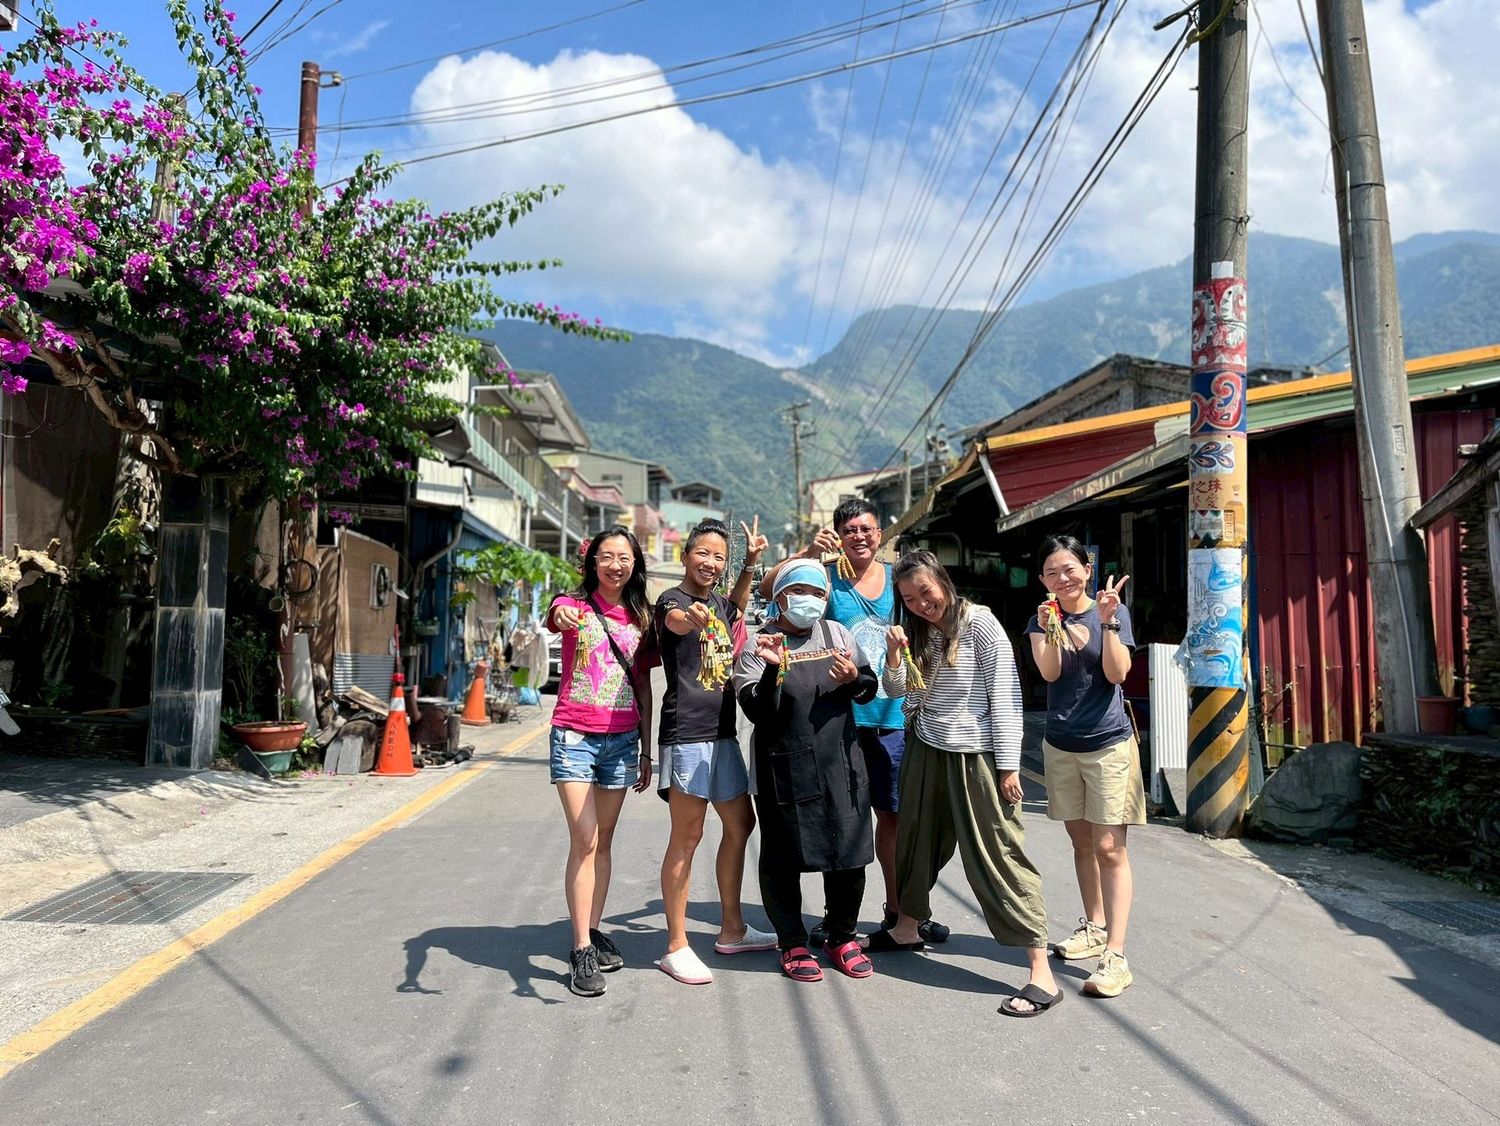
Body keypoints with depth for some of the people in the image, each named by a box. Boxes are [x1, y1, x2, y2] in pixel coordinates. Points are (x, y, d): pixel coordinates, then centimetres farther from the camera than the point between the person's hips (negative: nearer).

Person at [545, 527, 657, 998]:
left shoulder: (640, 618, 8)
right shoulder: (575, 604, -2)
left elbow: (643, 688, 12)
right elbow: (554, 617, -28)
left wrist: (646, 751, 12)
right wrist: (561, 617, -53)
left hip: (622, 740, 4)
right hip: (575, 735, -4)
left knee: (603, 841, 12)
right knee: (584, 840, -8)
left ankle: (593, 931, 25)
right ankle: (582, 951, -2)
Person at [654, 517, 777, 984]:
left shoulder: (719, 603, 13)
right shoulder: (672, 599, -10)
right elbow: (675, 620, -36)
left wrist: (751, 561, 28)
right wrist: (690, 617, -59)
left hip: (722, 733, 9)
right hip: (686, 733, -9)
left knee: (740, 825, 15)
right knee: (687, 837, -4)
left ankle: (732, 929, 29)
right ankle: (676, 947, 6)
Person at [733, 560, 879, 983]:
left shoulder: (836, 633, 8)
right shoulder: (758, 646, -5)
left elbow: (870, 690, 12)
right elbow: (757, 712, -13)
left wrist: (854, 679, -10)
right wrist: (773, 669, -28)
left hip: (841, 765, 4)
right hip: (786, 770, -4)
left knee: (848, 855, 11)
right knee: (783, 861, 7)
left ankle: (842, 938, 31)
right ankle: (793, 944, 26)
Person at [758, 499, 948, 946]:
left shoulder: (897, 578, 7)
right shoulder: (827, 577, -4)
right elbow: (768, 589, -18)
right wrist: (808, 552, -30)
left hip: (892, 717, 4)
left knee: (894, 814, 12)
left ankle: (898, 909, 28)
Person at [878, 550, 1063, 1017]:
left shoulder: (979, 622, -11)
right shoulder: (916, 632, 6)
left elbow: (1005, 694, -12)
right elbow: (898, 691, 11)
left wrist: (1009, 765, -14)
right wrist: (894, 656, -9)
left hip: (975, 754, -6)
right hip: (926, 750, 6)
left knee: (998, 853, -7)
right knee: (917, 839, 17)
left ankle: (1042, 974, -3)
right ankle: (906, 928, 38)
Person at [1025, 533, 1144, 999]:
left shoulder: (1113, 611, -5)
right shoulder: (1041, 620, 2)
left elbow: (1117, 673, -14)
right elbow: (1049, 672, -13)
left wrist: (1108, 621, -23)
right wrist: (1050, 629, -28)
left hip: (1109, 743, -4)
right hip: (1060, 745, 4)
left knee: (1109, 848, -6)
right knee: (1081, 842, 15)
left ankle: (1115, 956, -6)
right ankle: (1094, 927, 31)